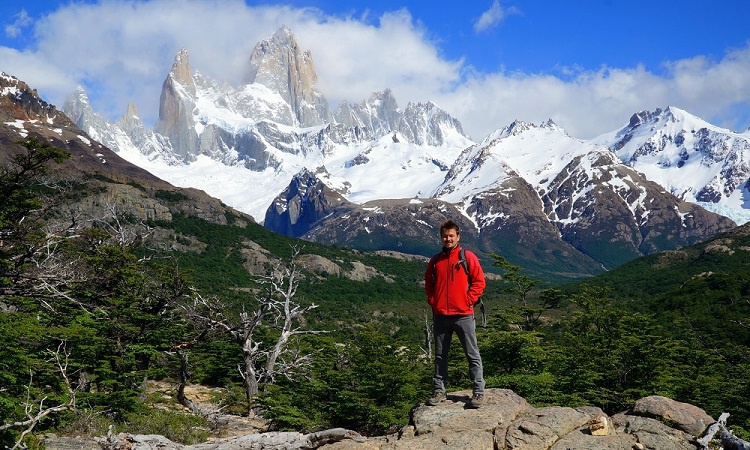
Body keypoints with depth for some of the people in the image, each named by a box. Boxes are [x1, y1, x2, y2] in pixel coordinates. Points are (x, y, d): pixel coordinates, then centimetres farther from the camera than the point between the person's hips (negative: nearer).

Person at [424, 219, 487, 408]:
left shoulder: (468, 257, -1)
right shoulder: (435, 261, 9)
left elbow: (479, 282, -2)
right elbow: (428, 284, 18)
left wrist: (468, 301, -8)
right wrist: (433, 301, 5)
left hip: (463, 315, -4)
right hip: (440, 316, 4)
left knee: (472, 354, 0)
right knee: (440, 355, 10)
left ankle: (478, 391, 5)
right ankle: (439, 390, 18)